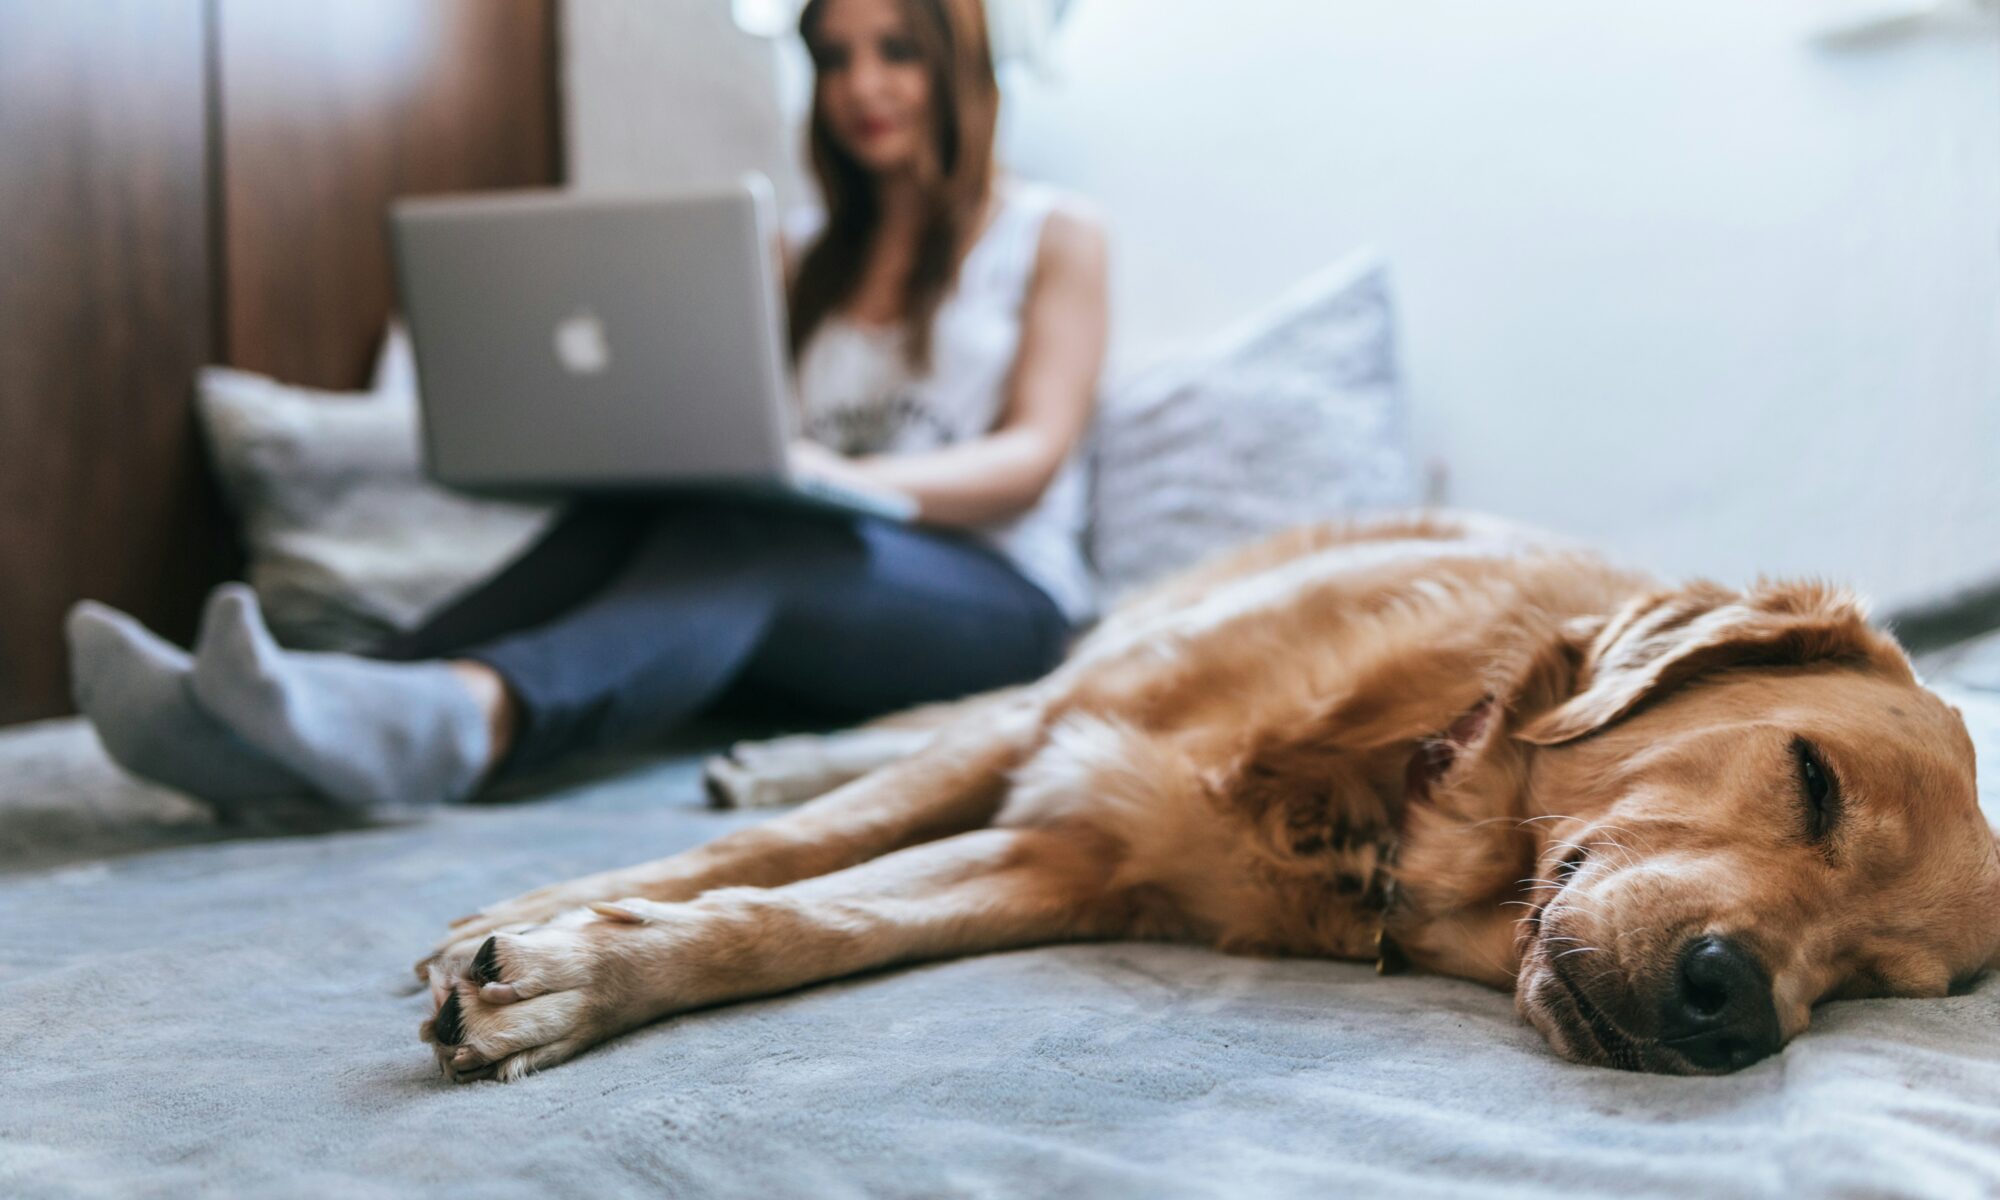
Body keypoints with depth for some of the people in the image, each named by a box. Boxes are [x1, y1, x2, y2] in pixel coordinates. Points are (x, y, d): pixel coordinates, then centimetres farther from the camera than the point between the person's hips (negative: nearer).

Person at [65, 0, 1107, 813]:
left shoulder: (1053, 238, 12)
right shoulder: (811, 266, 26)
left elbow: (1033, 458, -3)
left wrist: (849, 479, -24)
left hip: (992, 599, -4)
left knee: (742, 533, -37)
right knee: (625, 516, -29)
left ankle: (457, 721, -66)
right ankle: (262, 730, -50)